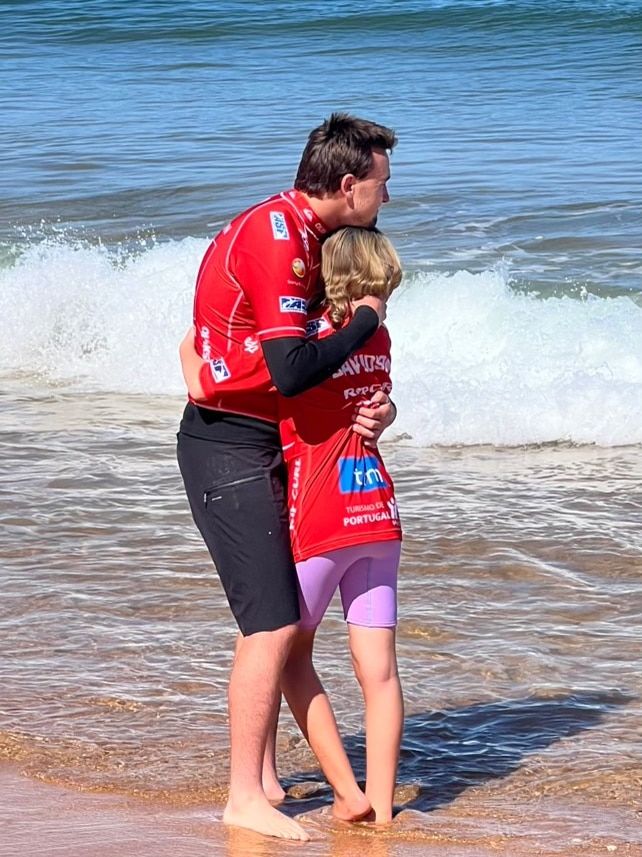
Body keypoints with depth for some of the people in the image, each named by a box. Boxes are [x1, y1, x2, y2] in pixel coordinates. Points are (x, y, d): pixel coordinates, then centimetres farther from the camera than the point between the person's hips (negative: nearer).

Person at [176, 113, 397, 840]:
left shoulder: (301, 233, 11)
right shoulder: (272, 239, -22)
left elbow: (343, 361, 16)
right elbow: (291, 370, -30)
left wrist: (378, 405, -3)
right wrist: (366, 320, -15)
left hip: (261, 446, 10)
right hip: (229, 448, -10)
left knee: (281, 617, 13)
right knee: (272, 623, -9)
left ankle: (263, 778, 22)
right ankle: (244, 800, -3)